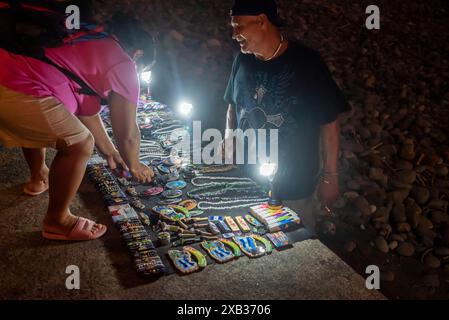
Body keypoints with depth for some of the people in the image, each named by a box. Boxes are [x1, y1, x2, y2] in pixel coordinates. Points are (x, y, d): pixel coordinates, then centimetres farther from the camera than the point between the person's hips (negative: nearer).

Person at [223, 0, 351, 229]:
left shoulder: (306, 63, -16)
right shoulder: (242, 60, -2)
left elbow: (329, 123, -12)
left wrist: (330, 176, -11)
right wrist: (229, 137, -5)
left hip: (294, 186, -4)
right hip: (247, 180, 4)